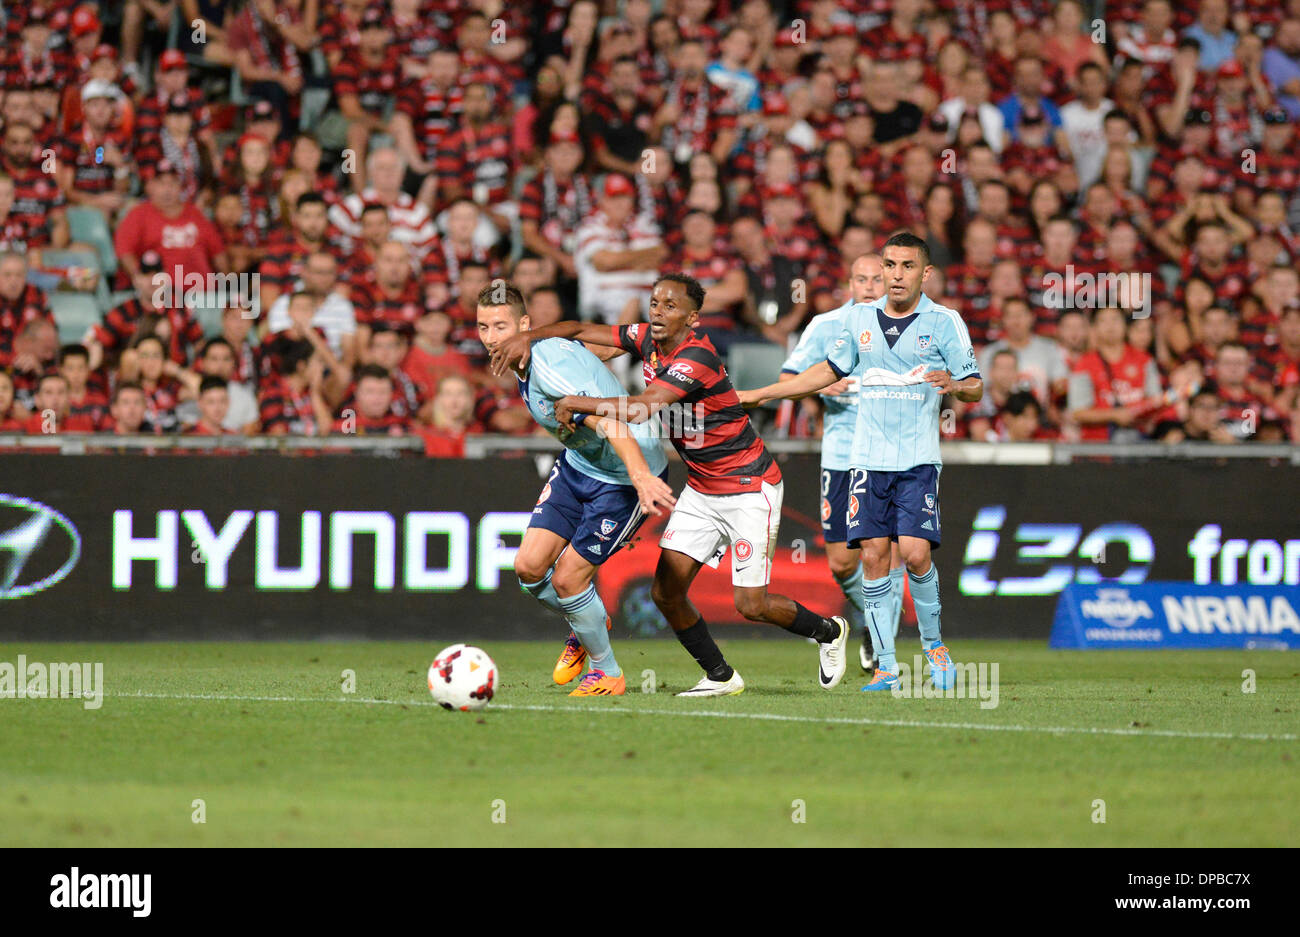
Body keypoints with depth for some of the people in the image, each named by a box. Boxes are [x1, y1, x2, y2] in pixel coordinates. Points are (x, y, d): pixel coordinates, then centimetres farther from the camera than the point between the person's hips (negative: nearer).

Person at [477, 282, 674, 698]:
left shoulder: (552, 366, -30)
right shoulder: (525, 364, -1)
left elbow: (609, 423, -39)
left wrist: (642, 477, -53)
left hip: (623, 475, -8)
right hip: (577, 464, 9)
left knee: (567, 578, -8)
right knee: (529, 566, -1)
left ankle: (607, 673, 15)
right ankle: (584, 629, 28)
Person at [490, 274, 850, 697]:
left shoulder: (697, 358, -28)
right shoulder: (648, 339, -3)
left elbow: (638, 409, -37)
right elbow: (581, 330, 5)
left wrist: (573, 403, -26)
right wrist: (528, 337, -11)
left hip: (750, 489, -8)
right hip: (701, 489, 8)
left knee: (751, 605, -6)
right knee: (666, 591, -4)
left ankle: (828, 631, 23)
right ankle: (720, 676, 13)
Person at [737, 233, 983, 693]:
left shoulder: (944, 322, -1)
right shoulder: (859, 319, 10)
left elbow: (975, 388, 2)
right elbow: (830, 370, 23)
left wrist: (954, 384, -23)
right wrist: (758, 394, 23)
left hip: (918, 461, -3)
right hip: (869, 459, 3)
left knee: (915, 552, -14)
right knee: (873, 555, -3)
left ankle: (933, 643, 10)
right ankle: (885, 665, 3)